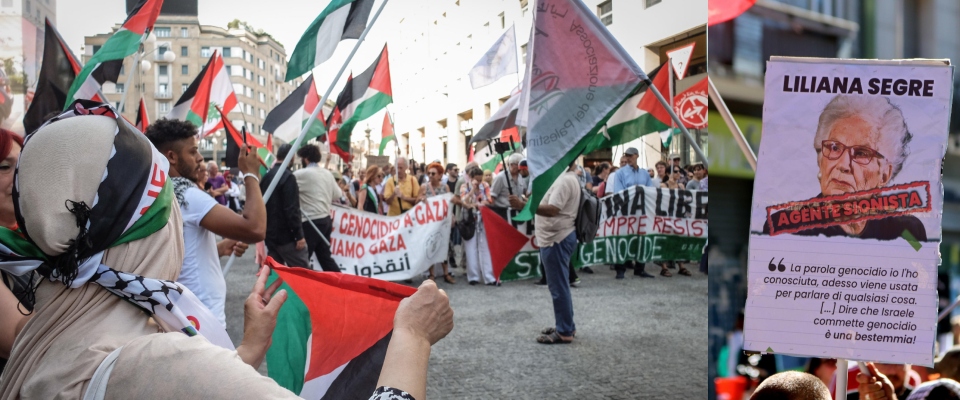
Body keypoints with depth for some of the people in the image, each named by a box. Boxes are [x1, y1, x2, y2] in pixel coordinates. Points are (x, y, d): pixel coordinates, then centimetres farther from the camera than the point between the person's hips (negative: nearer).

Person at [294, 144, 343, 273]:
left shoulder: (301, 174, -11)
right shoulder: (327, 173, 10)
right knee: (325, 256, 14)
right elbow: (337, 194, 17)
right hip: (326, 220, 8)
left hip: (311, 223, -8)